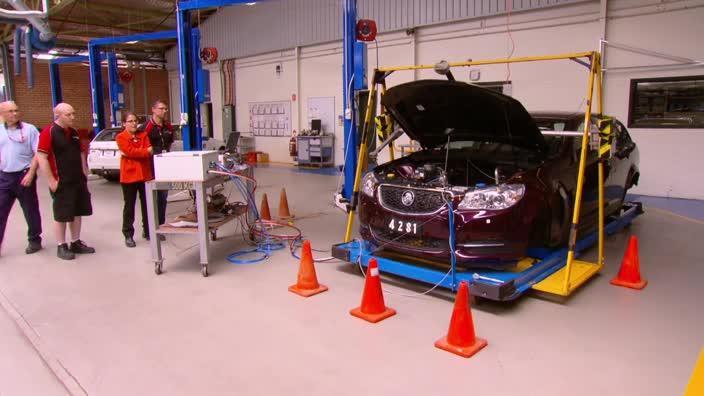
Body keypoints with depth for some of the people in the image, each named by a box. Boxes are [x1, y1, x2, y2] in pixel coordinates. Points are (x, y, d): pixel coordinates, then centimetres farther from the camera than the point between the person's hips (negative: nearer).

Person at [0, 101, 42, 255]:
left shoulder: (29, 129, -2)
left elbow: (38, 154, -6)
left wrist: (31, 174, -14)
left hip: (24, 175, -3)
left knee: (30, 210, 6)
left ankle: (34, 240, 19)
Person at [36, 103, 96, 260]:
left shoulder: (74, 132, 10)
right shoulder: (48, 132, -12)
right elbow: (41, 157, -16)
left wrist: (84, 173, 12)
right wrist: (51, 180, -18)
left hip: (78, 180, 7)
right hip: (61, 182, -7)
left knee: (77, 212, 13)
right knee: (61, 215, 2)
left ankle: (76, 243, 24)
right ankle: (61, 246, 13)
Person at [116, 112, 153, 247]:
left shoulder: (143, 135, 12)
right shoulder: (121, 137, -3)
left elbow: (149, 151, -2)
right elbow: (130, 151, -17)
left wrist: (136, 153, -16)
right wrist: (146, 151, -8)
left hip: (145, 174, 5)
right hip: (129, 174, -4)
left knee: (147, 204, 12)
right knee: (129, 206, 2)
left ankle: (148, 231, 25)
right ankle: (128, 235, 9)